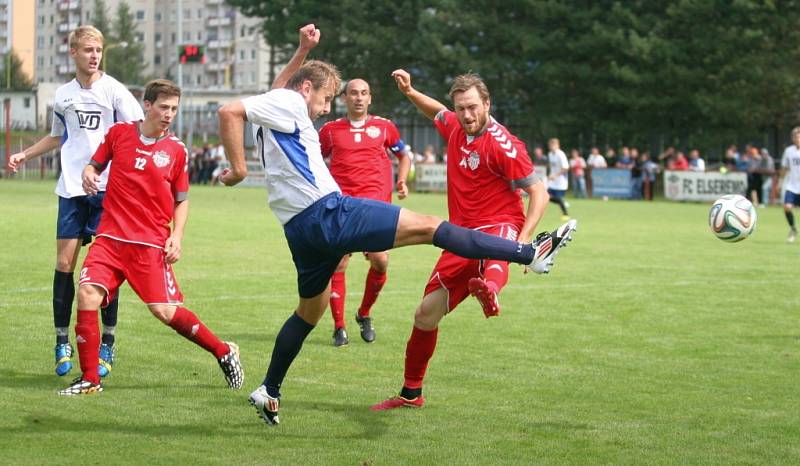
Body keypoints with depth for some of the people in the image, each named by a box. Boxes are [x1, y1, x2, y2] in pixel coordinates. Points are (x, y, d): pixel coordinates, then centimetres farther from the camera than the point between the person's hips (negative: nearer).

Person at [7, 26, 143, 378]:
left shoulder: (113, 90, -2)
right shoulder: (63, 95, 11)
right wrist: (24, 155, 20)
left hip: (107, 188, -3)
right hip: (71, 189, 3)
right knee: (64, 262, -1)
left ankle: (107, 345, 6)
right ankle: (62, 342, 9)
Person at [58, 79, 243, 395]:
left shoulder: (176, 150, 3)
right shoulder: (119, 133, 4)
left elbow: (181, 200, 12)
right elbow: (95, 164, 19)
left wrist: (177, 236, -3)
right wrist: (89, 175, -5)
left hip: (152, 244, -1)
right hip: (111, 237, 1)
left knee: (165, 311, -8)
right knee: (87, 293, -17)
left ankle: (224, 352, 15)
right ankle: (89, 380, -6)